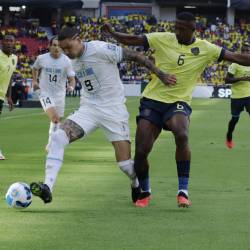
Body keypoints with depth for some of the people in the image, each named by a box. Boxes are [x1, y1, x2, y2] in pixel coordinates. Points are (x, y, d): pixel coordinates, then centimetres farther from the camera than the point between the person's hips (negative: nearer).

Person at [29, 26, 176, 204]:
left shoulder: (101, 49, -16)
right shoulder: (74, 60, 6)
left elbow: (135, 56, -11)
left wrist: (161, 75, -9)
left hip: (114, 111, -5)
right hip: (88, 110, 5)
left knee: (125, 164, -6)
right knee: (58, 137, -20)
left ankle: (136, 184, 31)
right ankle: (47, 188, -26)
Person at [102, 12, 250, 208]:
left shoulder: (205, 49, 0)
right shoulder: (162, 39, -1)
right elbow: (133, 40, -2)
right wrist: (112, 33, -17)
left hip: (179, 103, -1)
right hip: (153, 99, 1)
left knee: (182, 135, -33)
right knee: (141, 151, -6)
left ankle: (183, 191, -22)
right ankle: (145, 192, 24)